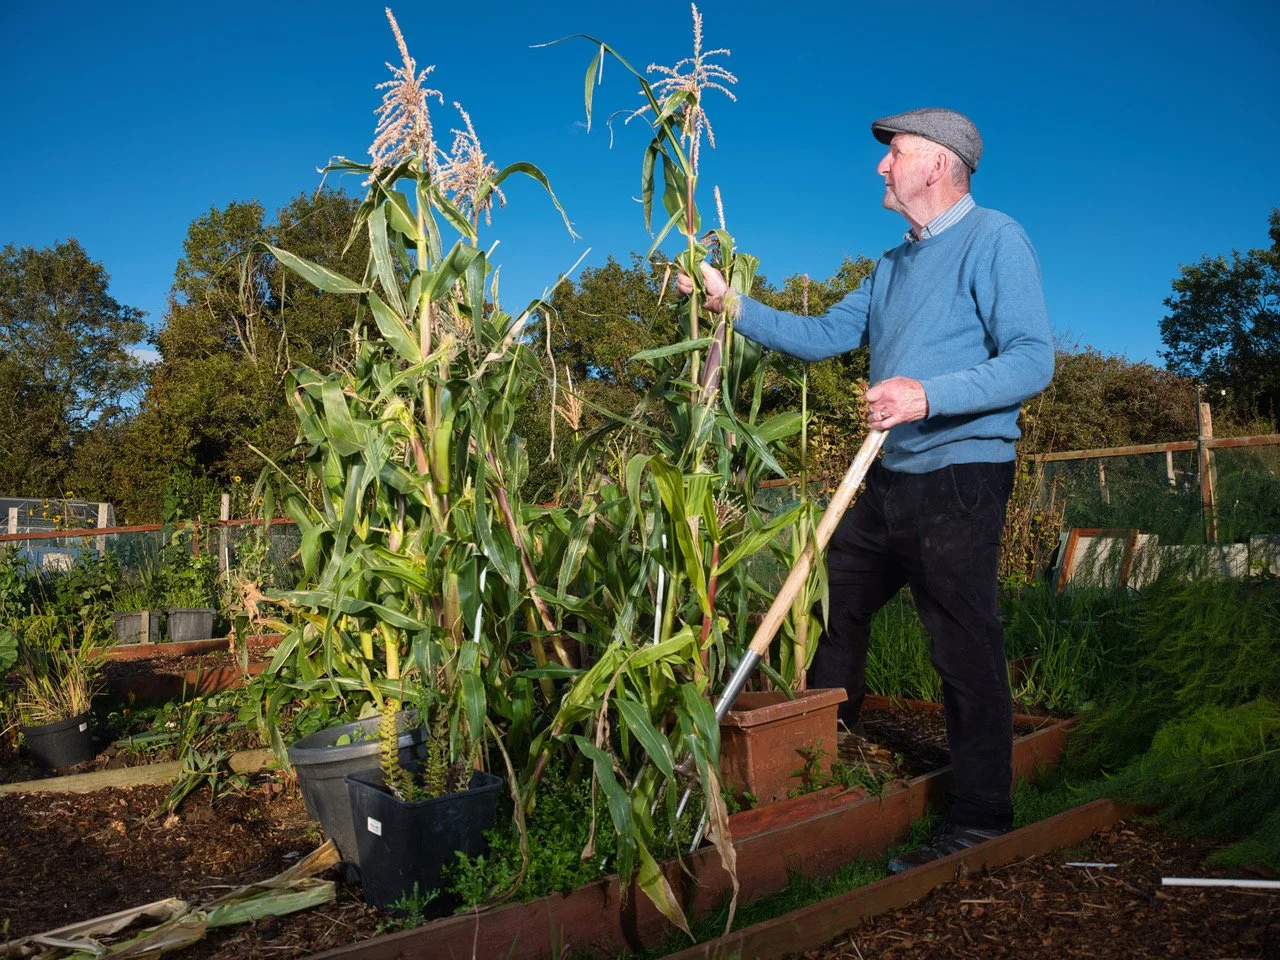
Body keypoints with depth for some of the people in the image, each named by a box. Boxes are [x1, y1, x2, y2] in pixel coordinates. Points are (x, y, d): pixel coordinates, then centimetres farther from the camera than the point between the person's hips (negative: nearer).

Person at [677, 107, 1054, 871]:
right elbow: (822, 336, 16)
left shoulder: (995, 241, -8)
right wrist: (732, 304, 10)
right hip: (888, 478, 9)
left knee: (966, 650, -4)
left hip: (961, 477, -9)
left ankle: (981, 820, 10)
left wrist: (930, 395, -29)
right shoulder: (893, 267, 18)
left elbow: (1033, 359, -17)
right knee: (835, 605, 16)